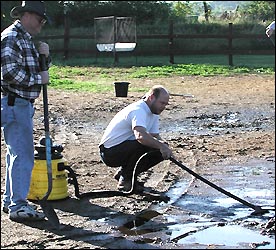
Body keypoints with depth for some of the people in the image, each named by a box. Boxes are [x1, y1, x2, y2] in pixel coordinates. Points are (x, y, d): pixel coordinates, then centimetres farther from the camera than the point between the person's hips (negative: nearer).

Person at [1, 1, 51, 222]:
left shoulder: (26, 39, 18)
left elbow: (39, 69, 23)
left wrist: (44, 56, 3)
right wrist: (39, 79, -15)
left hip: (23, 104, 11)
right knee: (23, 155, -11)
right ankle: (18, 206, -9)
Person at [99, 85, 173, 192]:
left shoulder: (153, 113, 8)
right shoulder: (138, 111, -24)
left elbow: (155, 136, 7)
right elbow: (140, 136, -42)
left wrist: (163, 144, -15)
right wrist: (161, 146, -41)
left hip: (125, 149, 10)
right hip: (109, 152, -10)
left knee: (160, 152, -2)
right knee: (144, 145, -30)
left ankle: (123, 173, 10)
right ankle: (126, 180, -13)